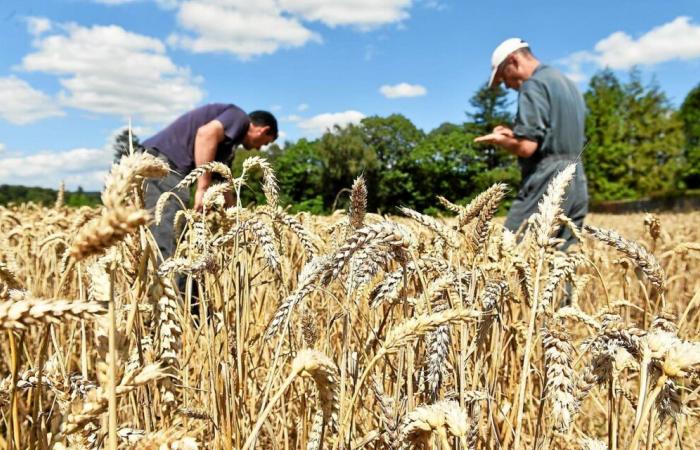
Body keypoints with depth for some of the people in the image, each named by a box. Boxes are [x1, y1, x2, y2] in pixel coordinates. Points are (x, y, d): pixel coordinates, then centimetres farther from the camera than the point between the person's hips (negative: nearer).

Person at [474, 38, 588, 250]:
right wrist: (514, 135, 18)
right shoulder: (569, 85, 21)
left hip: (546, 183, -9)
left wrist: (500, 139, 2)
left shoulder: (534, 85, -8)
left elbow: (526, 147, -18)